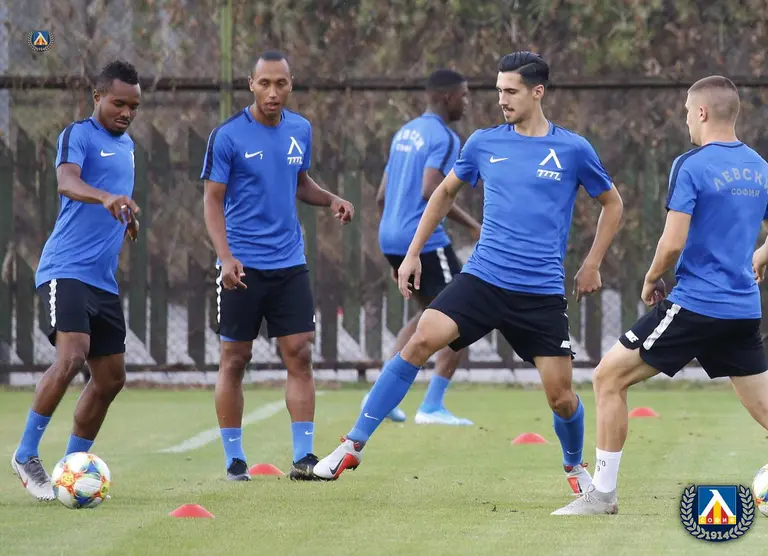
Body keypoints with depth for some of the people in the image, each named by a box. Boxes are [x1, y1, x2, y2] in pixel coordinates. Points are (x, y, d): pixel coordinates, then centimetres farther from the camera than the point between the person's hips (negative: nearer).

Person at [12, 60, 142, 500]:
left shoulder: (126, 145, 19)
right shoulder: (79, 135, -6)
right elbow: (67, 183, -28)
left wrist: (126, 215, 13)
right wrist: (106, 198, -46)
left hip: (104, 279, 9)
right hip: (66, 270, -9)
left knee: (111, 377, 7)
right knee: (72, 356, -25)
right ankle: (27, 454, -14)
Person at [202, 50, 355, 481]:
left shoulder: (300, 130, 6)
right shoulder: (228, 136, -8)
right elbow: (213, 201, -7)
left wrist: (331, 200, 1)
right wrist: (226, 256, -19)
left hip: (290, 263, 4)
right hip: (243, 266, -4)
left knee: (300, 355, -2)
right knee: (235, 360, 2)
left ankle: (304, 456, 1)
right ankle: (235, 459, 11)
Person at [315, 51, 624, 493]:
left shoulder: (573, 150, -1)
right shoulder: (485, 143, 6)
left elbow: (612, 203, 13)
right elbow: (445, 193, 21)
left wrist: (592, 265, 8)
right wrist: (413, 254, 16)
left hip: (542, 293, -1)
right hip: (483, 278, 1)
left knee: (561, 396, -1)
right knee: (422, 341, -19)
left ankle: (576, 466, 31)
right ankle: (354, 445, -15)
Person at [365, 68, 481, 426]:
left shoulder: (404, 133, 17)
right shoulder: (443, 137, -10)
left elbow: (382, 196, 19)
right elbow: (431, 191, -23)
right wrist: (472, 226, -15)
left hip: (391, 239, 9)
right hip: (424, 240, -9)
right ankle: (431, 407, -3)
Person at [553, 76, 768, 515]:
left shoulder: (691, 166, -11)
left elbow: (673, 243, -16)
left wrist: (652, 280, 1)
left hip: (695, 305, -7)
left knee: (609, 377, 2)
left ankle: (603, 493, 3)